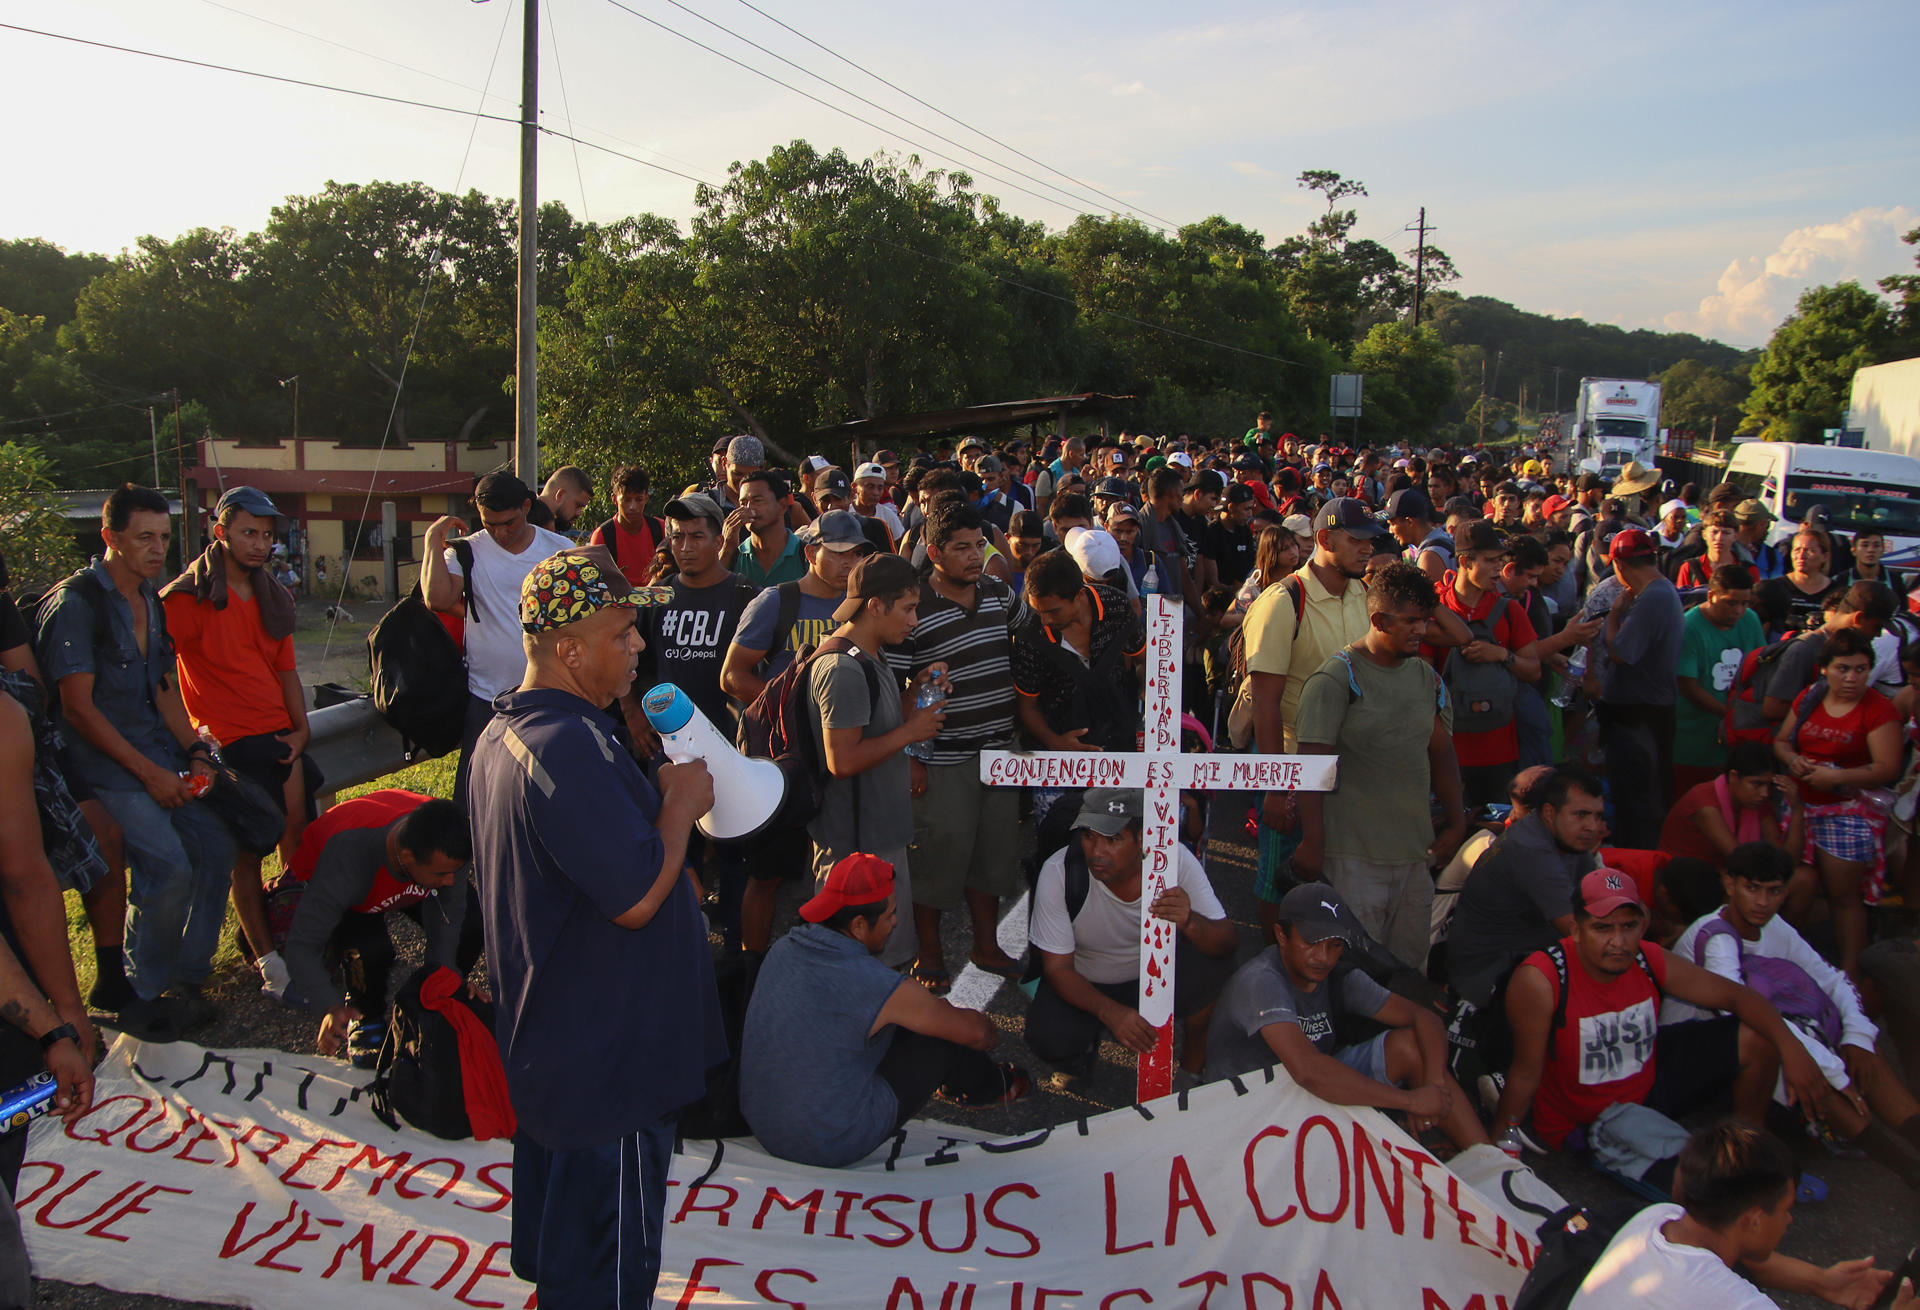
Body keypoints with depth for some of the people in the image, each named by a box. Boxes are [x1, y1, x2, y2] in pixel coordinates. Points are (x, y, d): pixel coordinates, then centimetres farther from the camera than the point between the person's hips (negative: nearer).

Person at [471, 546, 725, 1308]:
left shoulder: (503, 733, 7)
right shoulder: (570, 745, -28)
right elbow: (636, 896, -28)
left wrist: (656, 796, 9)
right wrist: (681, 801, -14)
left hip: (544, 1039, 10)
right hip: (608, 1059, -10)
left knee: (552, 1245, 27)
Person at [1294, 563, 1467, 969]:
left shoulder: (1426, 676, 12)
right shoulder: (1335, 679, -9)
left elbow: (1441, 753, 20)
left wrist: (1456, 824, 15)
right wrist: (1311, 843, -15)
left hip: (1416, 851, 6)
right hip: (1353, 855, -6)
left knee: (1410, 963, 11)